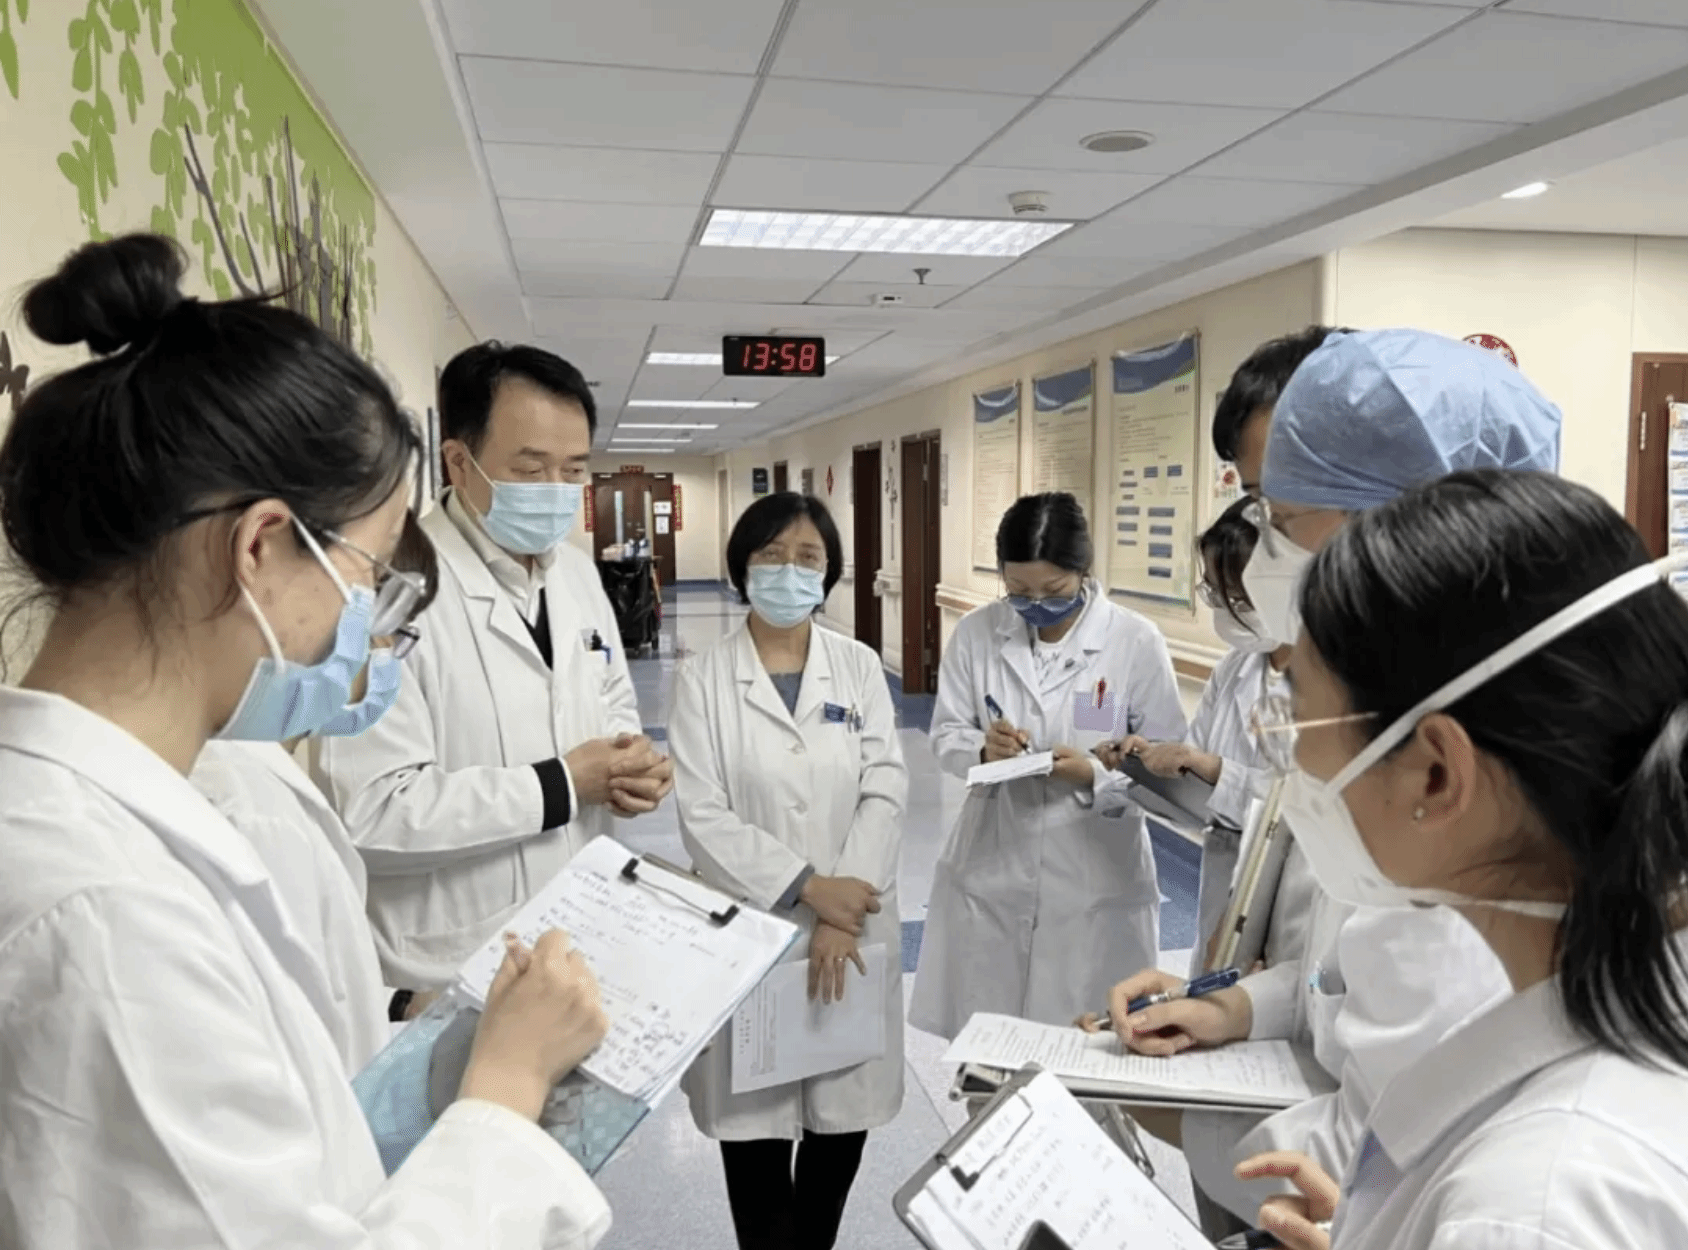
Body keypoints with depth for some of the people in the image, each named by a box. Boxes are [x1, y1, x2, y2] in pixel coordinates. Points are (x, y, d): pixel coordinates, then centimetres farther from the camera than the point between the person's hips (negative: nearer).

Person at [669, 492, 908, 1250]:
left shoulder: (859, 667, 3)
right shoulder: (704, 678, -4)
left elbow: (886, 793, -4)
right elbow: (702, 818, -10)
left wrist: (841, 918, -14)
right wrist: (807, 888, -17)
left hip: (852, 928, 2)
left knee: (845, 1116, 13)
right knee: (753, 1125, 7)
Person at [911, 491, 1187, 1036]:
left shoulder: (1136, 641, -9)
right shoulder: (977, 632, -2)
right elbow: (944, 735, 3)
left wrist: (1096, 774, -23)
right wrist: (982, 749, -19)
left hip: (1095, 882, -2)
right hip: (989, 872, 2)